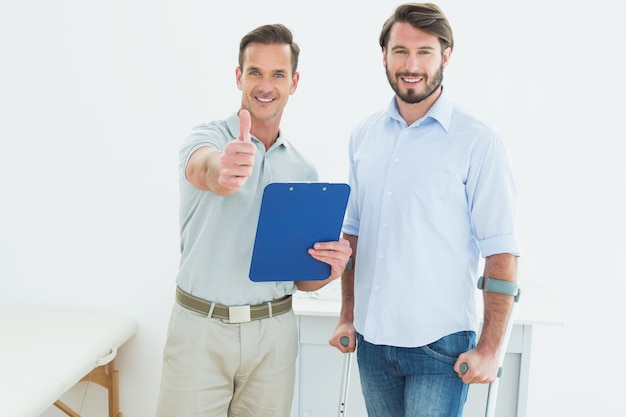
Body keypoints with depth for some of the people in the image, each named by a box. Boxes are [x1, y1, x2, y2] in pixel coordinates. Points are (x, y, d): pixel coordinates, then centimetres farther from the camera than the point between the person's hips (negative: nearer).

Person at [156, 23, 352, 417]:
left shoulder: (304, 171, 9)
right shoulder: (208, 137, -4)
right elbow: (203, 168, -31)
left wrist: (329, 268, -12)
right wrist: (221, 171, -54)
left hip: (274, 332, 4)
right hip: (200, 327, -3)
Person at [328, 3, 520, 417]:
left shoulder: (479, 142, -10)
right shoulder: (364, 135, 5)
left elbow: (501, 253, -10)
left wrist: (490, 349, -13)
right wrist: (347, 316, 12)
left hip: (440, 346, -4)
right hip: (372, 339, 5)